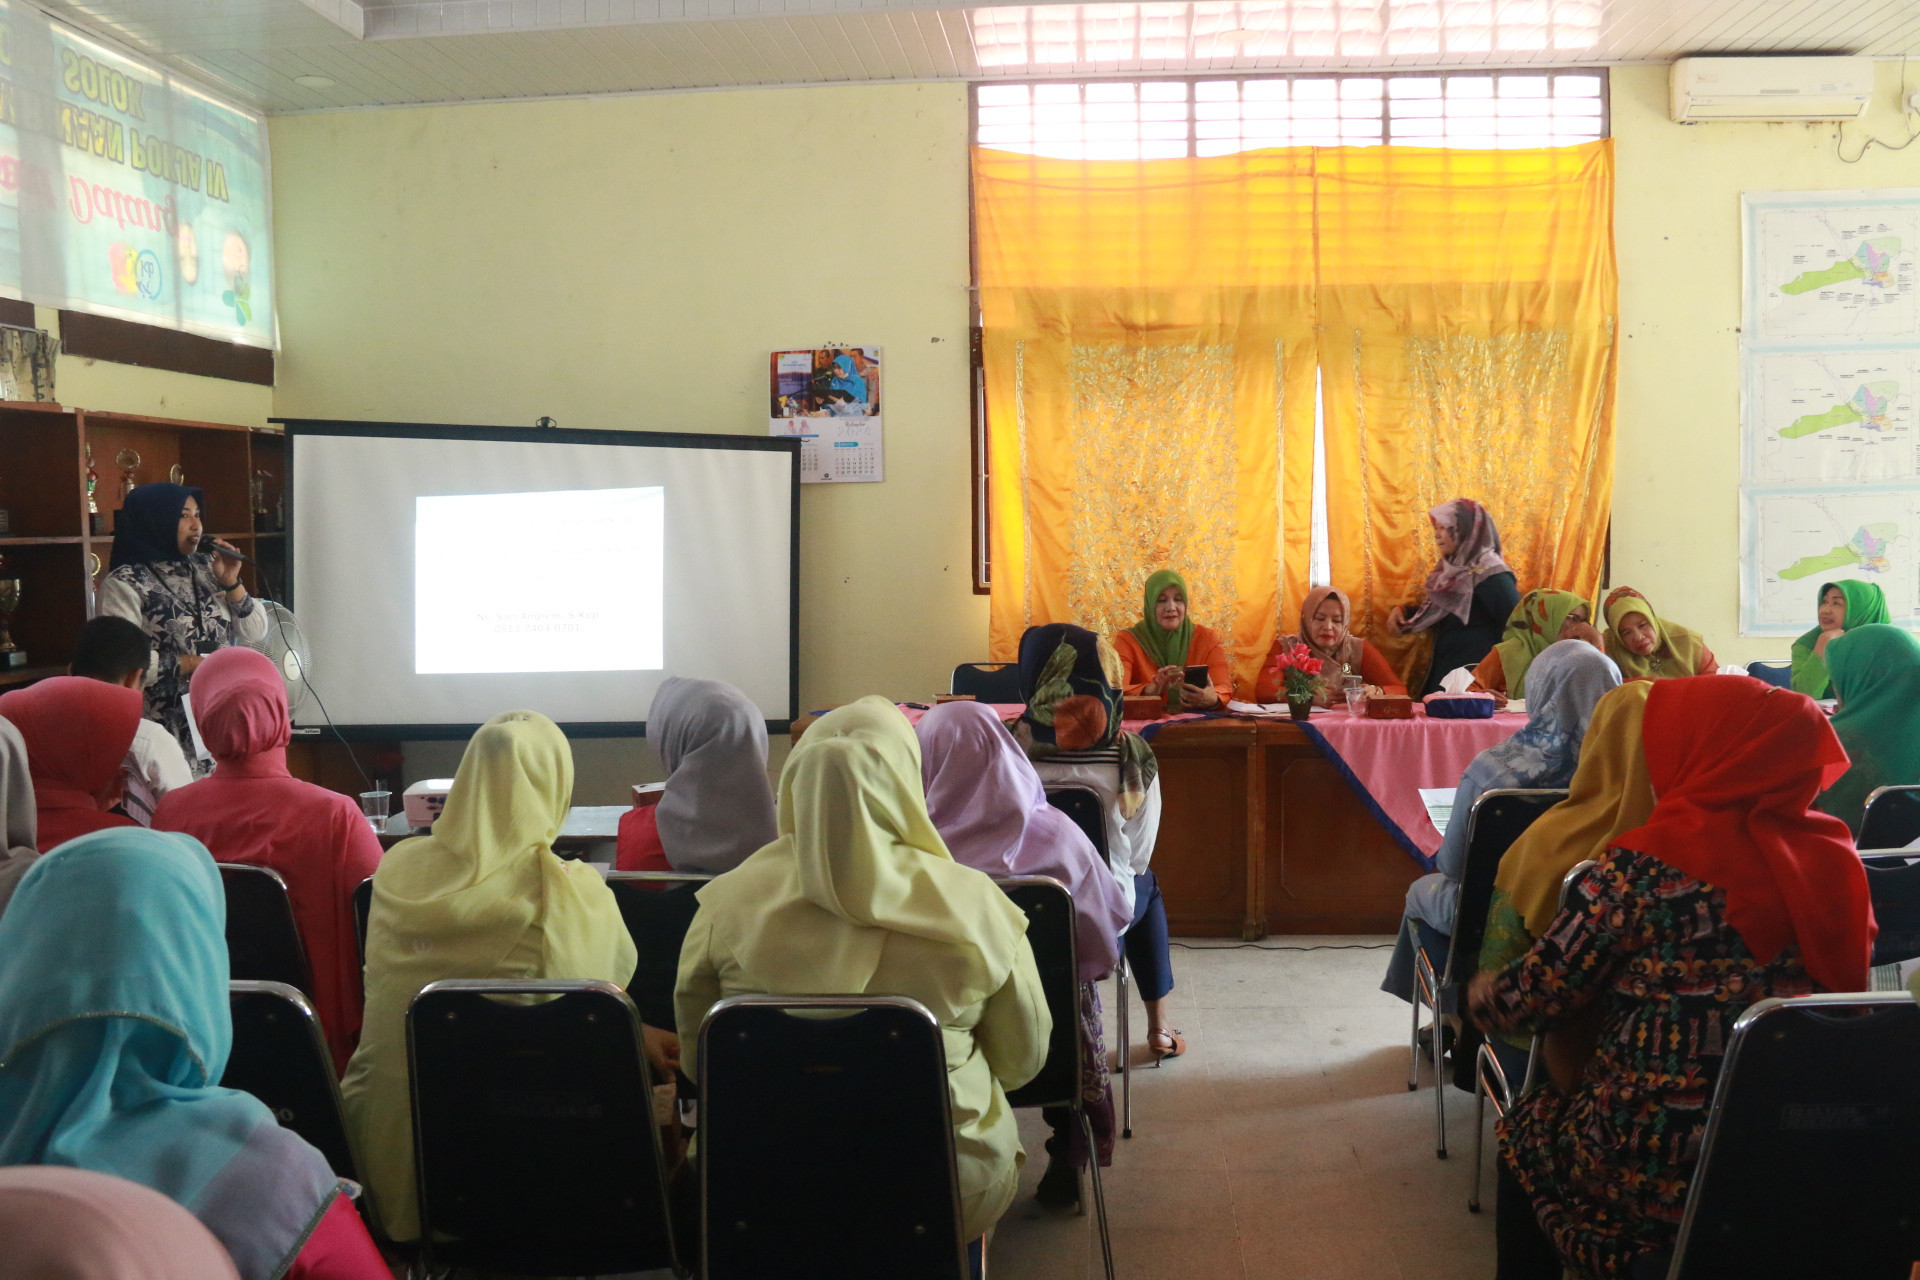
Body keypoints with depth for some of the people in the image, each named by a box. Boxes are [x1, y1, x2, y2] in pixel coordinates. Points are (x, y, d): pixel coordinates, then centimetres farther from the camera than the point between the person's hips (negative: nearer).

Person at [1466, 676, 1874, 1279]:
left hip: (1656, 1169, -5)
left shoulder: (1647, 865, -17)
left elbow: (1538, 995, -11)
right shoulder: (1837, 859, -1)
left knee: (1526, 1128, 25)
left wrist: (1481, 997, 13)